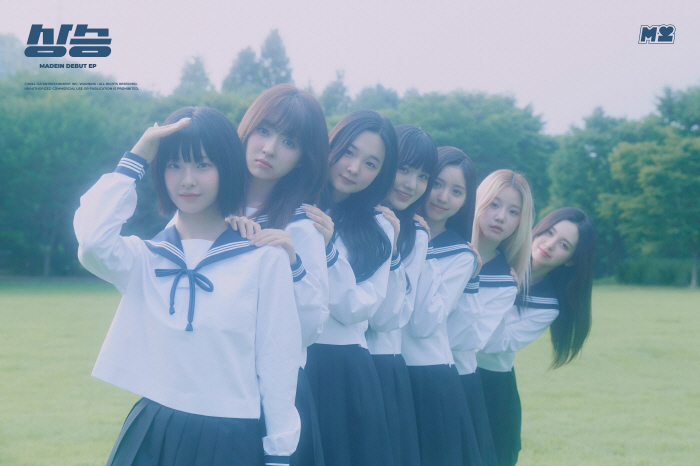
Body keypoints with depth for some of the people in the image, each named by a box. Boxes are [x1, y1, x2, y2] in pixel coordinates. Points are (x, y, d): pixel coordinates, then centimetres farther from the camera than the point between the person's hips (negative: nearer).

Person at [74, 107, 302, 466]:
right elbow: (92, 241, -18)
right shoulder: (145, 257, 5)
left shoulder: (264, 257, -2)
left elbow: (278, 360, -1)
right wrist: (134, 160, -7)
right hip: (150, 436, 2)